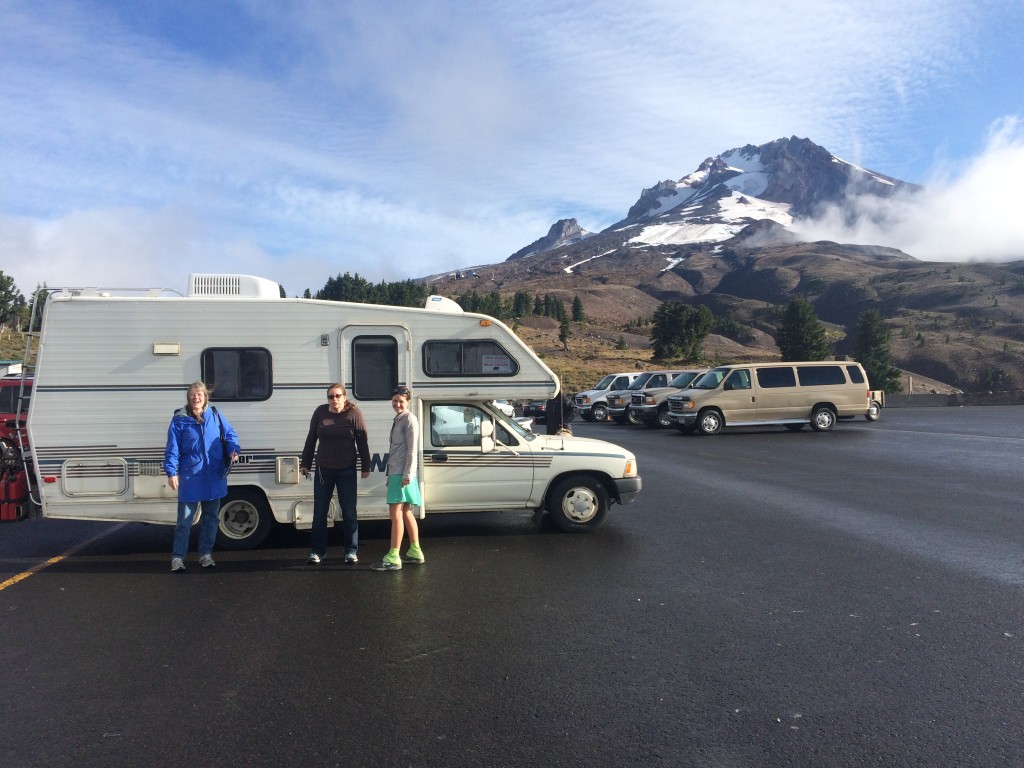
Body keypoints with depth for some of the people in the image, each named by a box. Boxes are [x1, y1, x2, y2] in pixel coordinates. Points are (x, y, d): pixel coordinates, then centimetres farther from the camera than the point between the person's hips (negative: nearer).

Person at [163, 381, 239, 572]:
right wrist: (171, 472, -10)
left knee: (211, 518, 12)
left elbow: (230, 434, 10)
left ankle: (206, 554, 25)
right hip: (190, 477, -3)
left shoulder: (215, 415, 3)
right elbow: (172, 448, -4)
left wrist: (233, 450, -9)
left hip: (214, 477, 3)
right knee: (184, 519, 1)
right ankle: (178, 557, 13)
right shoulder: (179, 419, -3)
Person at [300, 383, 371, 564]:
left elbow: (362, 442, -5)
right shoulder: (320, 412, -1)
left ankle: (351, 551, 16)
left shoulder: (354, 413, -7)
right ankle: (317, 551, 18)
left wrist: (365, 467, -5)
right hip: (323, 470, 2)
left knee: (349, 512, 5)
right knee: (319, 512, 7)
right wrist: (305, 463, 9)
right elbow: (311, 439, 7)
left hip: (347, 471, -2)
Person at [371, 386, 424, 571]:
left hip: (403, 474, -9)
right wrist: (391, 475, 18)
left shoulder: (409, 419, -9)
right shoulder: (397, 420, 17)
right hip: (396, 473, 9)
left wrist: (407, 475, -20)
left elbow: (412, 449, -15)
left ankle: (393, 558, -8)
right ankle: (415, 552, 21)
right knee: (406, 513, 13)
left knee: (396, 514, -9)